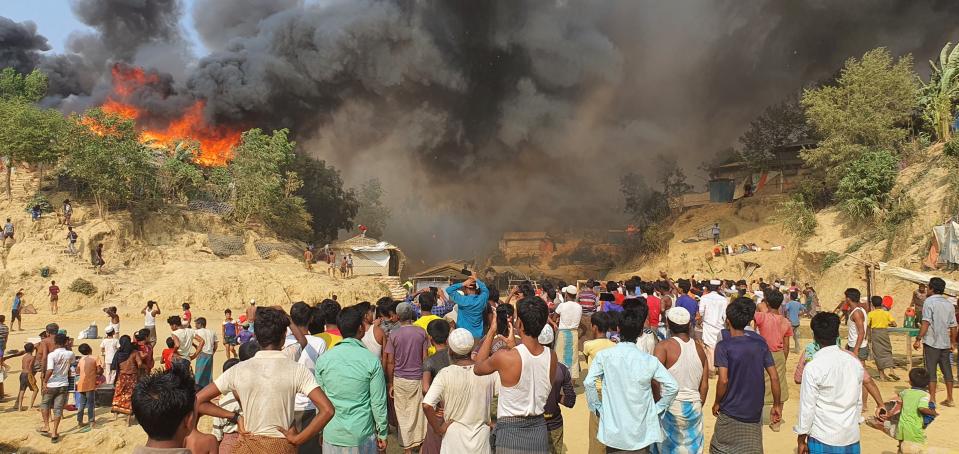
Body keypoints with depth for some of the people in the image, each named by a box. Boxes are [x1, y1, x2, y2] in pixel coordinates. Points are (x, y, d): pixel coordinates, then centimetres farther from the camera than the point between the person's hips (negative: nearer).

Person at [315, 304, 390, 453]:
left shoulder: (323, 359, -5)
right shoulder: (372, 361, -12)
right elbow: (378, 402, -9)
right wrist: (382, 434, 3)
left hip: (332, 435, 2)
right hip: (362, 435, -2)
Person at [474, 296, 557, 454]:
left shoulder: (505, 357, -20)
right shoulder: (551, 356, -7)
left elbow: (477, 368, 1)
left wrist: (492, 331, 4)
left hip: (510, 431, -4)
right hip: (539, 431, 4)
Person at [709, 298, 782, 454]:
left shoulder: (723, 346, -13)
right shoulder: (760, 343, 0)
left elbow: (723, 380, -21)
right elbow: (774, 378, -2)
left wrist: (717, 403, -6)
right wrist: (777, 405, 9)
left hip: (730, 413, -4)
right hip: (755, 413, 4)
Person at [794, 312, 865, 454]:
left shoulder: (813, 367, -15)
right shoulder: (855, 363, 1)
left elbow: (807, 406, -12)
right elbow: (859, 402, 9)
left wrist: (801, 438, -2)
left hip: (824, 437, -5)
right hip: (851, 437, 5)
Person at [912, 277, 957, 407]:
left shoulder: (929, 301, -10)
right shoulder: (949, 304, 10)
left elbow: (926, 323, -18)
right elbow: (953, 326, 11)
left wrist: (918, 339, -15)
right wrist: (953, 342, 21)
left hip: (931, 342, -6)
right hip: (945, 343, 6)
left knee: (931, 371, -1)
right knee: (946, 370, 13)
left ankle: (932, 399, 0)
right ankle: (949, 399, 19)